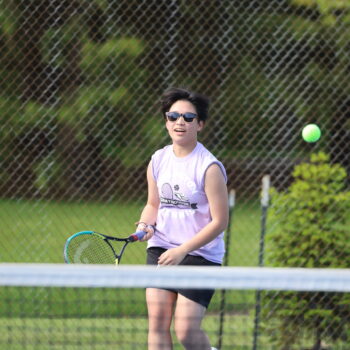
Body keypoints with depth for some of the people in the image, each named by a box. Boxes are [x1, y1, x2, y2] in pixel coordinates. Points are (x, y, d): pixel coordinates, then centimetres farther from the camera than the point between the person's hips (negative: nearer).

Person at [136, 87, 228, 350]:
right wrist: (145, 225, -3)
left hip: (201, 256, -5)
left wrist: (182, 250, -19)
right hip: (161, 250, 5)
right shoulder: (158, 161, 5)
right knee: (157, 322, -4)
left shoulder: (209, 167, -13)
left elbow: (219, 221, -13)